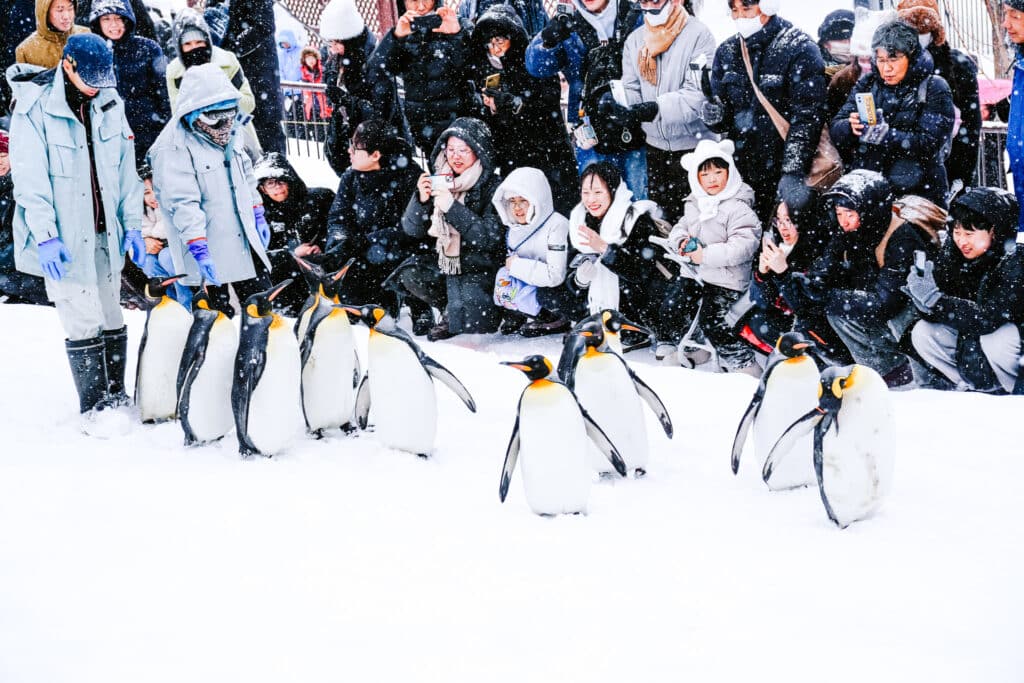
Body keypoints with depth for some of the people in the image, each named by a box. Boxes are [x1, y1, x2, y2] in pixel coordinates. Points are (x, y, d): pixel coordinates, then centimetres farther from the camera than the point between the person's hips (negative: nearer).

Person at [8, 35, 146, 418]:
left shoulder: (109, 104, 5)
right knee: (84, 325, -5)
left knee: (112, 320, 12)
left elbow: (126, 169, 10)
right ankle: (93, 408, 7)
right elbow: (30, 180, -13)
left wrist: (132, 224, 7)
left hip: (104, 234, 5)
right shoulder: (34, 109, -11)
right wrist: (45, 236, -19)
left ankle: (115, 397, 25)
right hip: (65, 240, -5)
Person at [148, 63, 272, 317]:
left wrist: (258, 216, 23)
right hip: (210, 253, -8)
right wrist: (199, 249, -29)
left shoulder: (227, 135, 9)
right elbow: (182, 202, -24)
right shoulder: (174, 147, -19)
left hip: (244, 243, 8)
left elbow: (246, 177, 24)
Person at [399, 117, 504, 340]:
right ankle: (454, 310, 3)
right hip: (444, 262, 6)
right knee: (409, 273, -20)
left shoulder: (493, 187, -11)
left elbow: (490, 239, -22)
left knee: (462, 322, -28)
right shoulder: (439, 180, 3)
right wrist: (421, 200, -18)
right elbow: (413, 230, 2)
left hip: (482, 268, -6)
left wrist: (453, 207, -27)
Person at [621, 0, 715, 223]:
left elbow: (699, 94, -20)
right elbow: (630, 89, 7)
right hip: (656, 144, 5)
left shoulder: (699, 35, -11)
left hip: (694, 144, -5)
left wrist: (657, 108, -33)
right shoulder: (634, 40, 8)